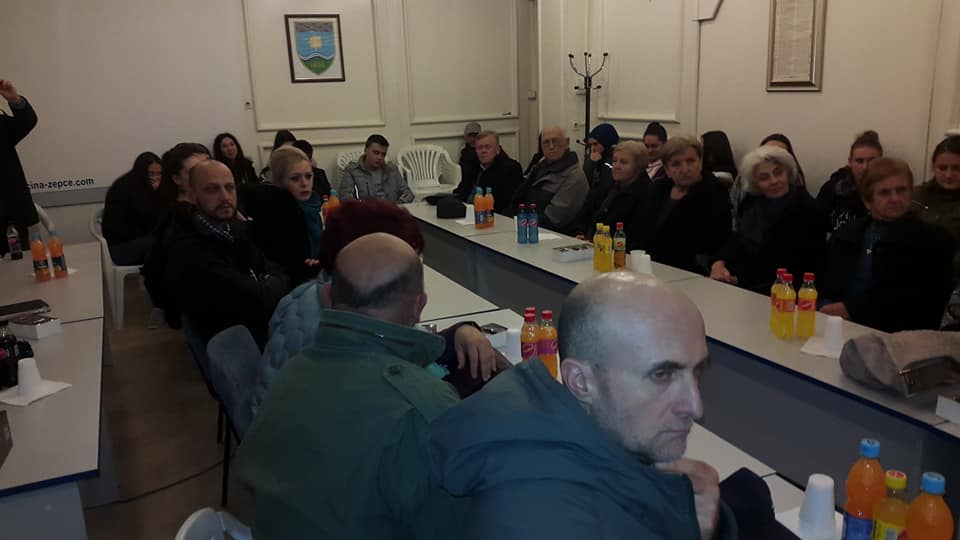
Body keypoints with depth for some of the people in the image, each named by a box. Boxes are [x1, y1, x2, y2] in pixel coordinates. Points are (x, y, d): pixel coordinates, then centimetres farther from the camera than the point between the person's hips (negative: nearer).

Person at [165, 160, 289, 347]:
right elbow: (258, 301, -26)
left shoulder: (234, 228, 7)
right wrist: (273, 286, -6)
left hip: (270, 323, 8)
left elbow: (275, 272, 6)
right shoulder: (188, 252, -22)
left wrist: (268, 286, -16)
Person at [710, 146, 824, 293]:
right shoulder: (752, 200, 9)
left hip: (780, 290, -6)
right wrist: (719, 263, -11)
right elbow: (738, 239, 9)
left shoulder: (805, 210, -11)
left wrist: (739, 277, -20)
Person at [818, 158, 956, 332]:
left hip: (893, 337, -3)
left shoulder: (934, 241, 3)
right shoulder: (846, 234, 18)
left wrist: (852, 310, -14)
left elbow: (918, 304, -9)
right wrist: (825, 307, -3)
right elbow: (823, 284, 19)